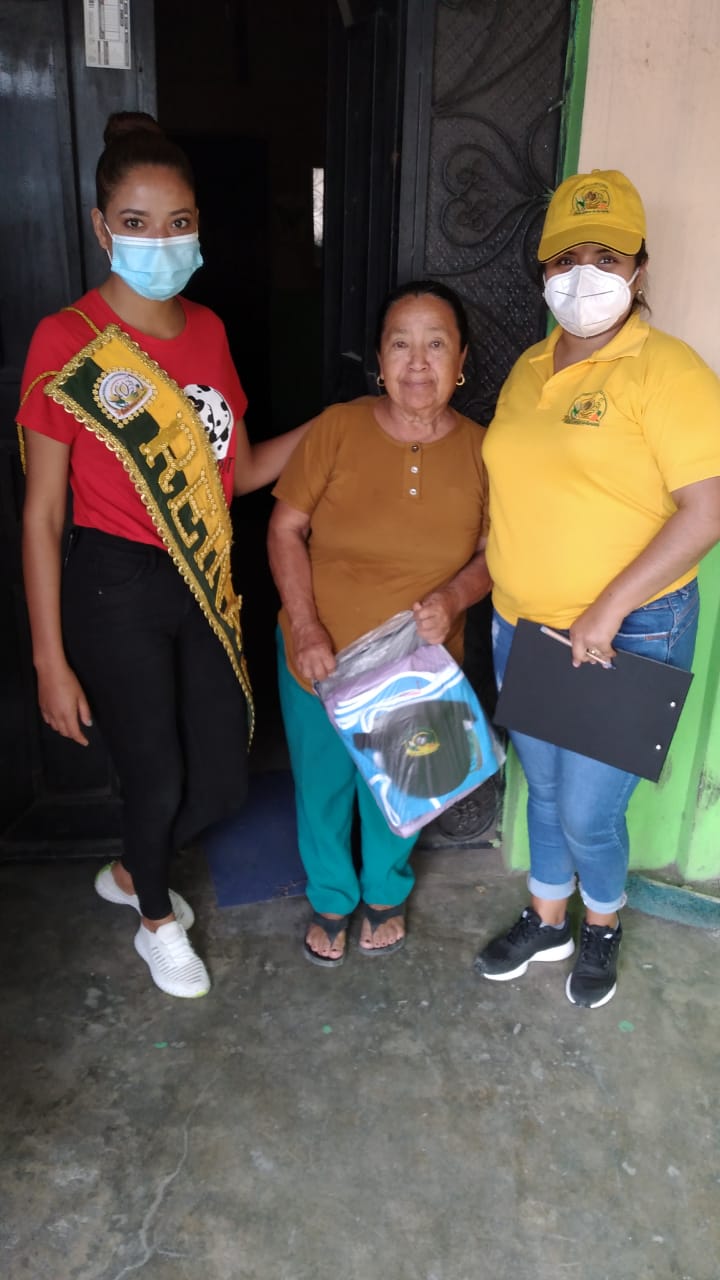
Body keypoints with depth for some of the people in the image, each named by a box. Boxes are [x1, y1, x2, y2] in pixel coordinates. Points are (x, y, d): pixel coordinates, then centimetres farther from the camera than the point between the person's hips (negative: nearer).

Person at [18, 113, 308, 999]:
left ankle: (130, 874, 44)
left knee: (222, 782, 12)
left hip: (203, 588, 6)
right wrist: (51, 660, -12)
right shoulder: (66, 342, -13)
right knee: (157, 777, 7)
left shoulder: (207, 329, 5)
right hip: (114, 591, -6)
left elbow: (240, 471, 10)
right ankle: (157, 921, 40)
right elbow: (42, 513, -12)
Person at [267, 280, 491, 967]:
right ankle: (330, 898, 45)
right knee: (323, 787, 17)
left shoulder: (481, 451, -9)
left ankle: (386, 892, 49)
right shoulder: (337, 428, -14)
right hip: (321, 657, 0)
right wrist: (306, 629, -18)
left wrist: (454, 597, -23)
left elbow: (494, 553, -1)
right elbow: (285, 529, -9)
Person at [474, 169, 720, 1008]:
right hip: (522, 630, 6)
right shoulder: (529, 368, 9)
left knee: (588, 812, 3)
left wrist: (607, 610, -22)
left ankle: (602, 927, 34)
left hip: (627, 637, -6)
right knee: (543, 788, 19)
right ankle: (546, 920, 42)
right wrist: (496, 571, 7)